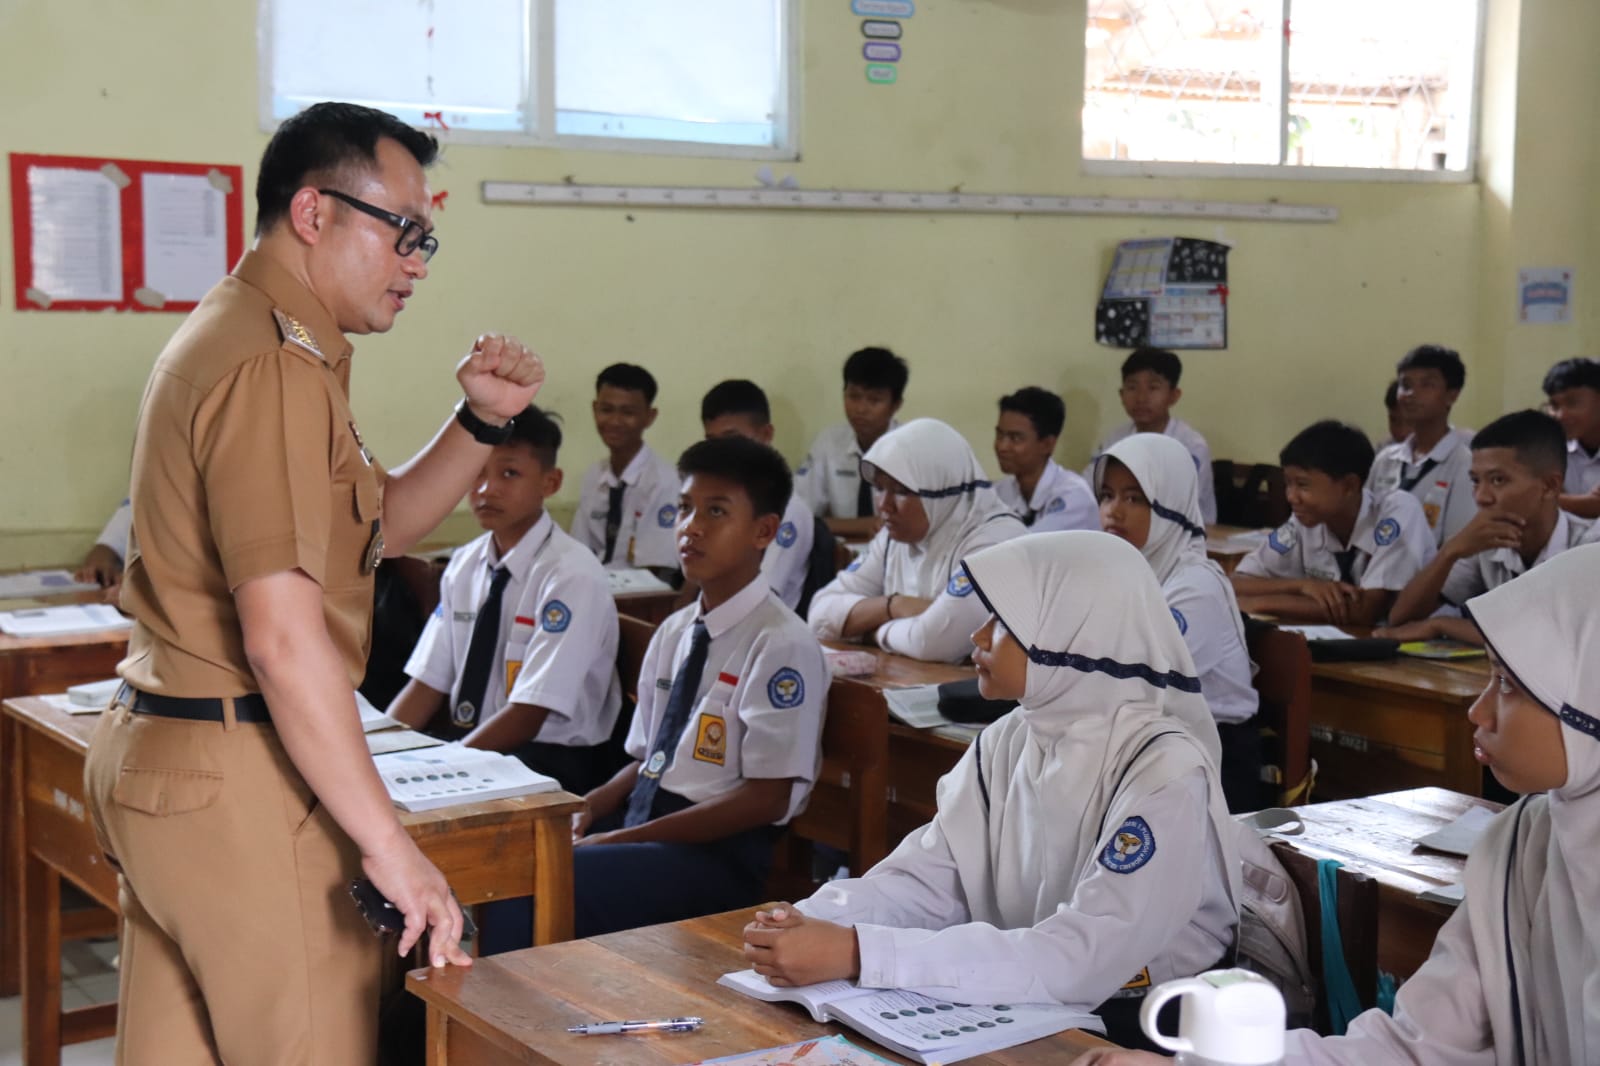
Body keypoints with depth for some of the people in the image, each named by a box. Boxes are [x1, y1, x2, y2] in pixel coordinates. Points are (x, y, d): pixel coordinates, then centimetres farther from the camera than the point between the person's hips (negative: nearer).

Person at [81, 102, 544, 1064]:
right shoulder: (277, 369, -17)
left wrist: (482, 420, 7)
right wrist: (389, 844, -21)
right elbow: (284, 639, -24)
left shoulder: (233, 336, 16)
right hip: (236, 777, -10)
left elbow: (380, 524, 23)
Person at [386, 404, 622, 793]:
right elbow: (427, 685, 5)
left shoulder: (572, 575, -15)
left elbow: (526, 716, -18)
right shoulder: (464, 565, 5)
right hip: (469, 740, 6)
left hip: (551, 762, -6)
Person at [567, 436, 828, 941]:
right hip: (640, 823, 7)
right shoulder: (673, 633, 12)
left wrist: (621, 840, -15)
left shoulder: (782, 644, -11)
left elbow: (767, 797, -14)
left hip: (718, 854, -7)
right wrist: (591, 807, -3)